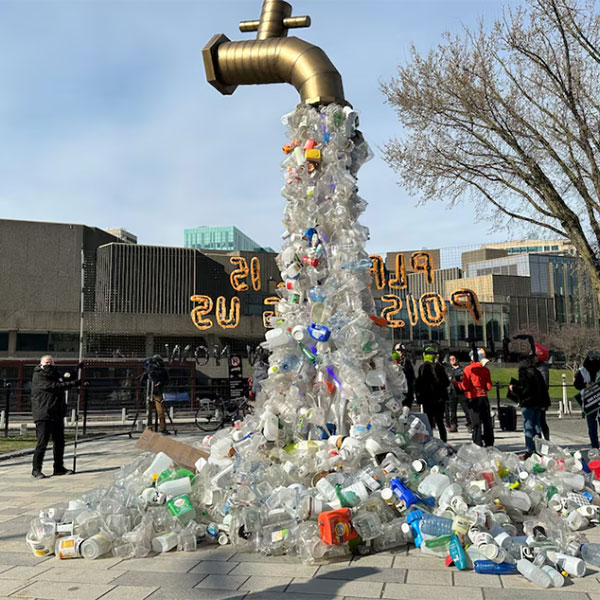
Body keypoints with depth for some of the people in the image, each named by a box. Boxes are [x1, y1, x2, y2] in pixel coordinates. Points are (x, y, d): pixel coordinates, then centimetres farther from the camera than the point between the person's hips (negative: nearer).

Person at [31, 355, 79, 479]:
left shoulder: (55, 374, 16)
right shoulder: (38, 376, -7)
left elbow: (66, 380, 33)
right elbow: (53, 387, -19)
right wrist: (72, 383, -22)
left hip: (57, 414, 8)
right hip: (43, 415, -8)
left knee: (59, 442, 11)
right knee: (42, 442, -9)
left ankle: (59, 468, 21)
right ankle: (36, 470, 1)